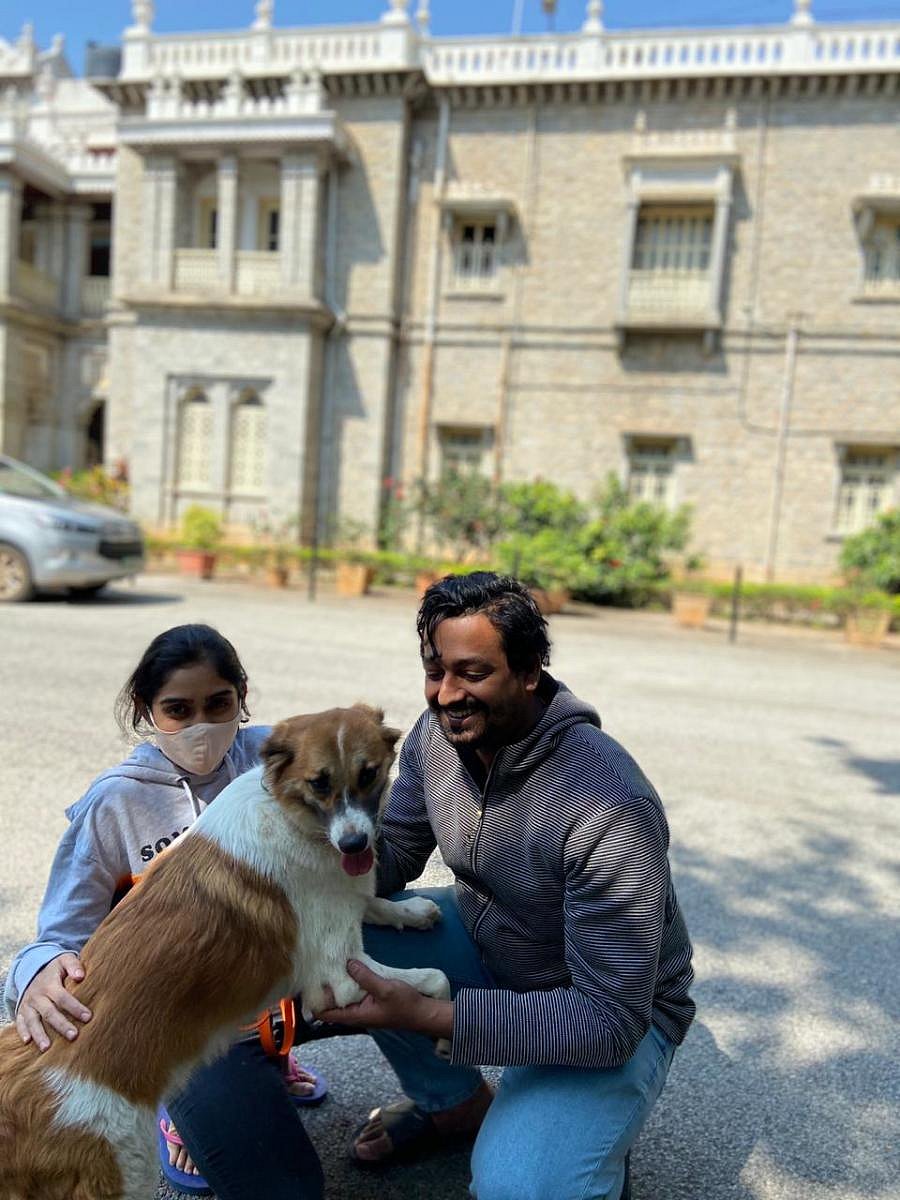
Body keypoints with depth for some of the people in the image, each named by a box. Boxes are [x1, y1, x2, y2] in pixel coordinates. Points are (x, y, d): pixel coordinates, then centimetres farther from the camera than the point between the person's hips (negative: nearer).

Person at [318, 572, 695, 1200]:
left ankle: (586, 1149, 9)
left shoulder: (609, 806, -35)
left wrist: (426, 1015, -37)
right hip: (489, 940, 6)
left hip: (619, 1013, -6)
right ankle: (456, 1102, 13)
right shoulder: (437, 734, -14)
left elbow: (610, 1021, -30)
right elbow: (390, 855, -1)